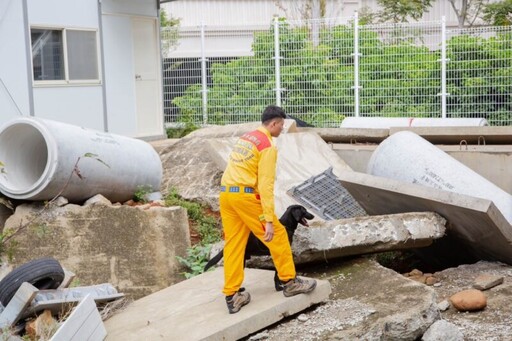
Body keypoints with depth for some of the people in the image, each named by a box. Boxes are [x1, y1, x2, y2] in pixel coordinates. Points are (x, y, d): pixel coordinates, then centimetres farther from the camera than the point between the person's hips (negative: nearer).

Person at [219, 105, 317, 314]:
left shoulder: (245, 138, 18)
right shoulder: (268, 146, -8)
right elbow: (266, 184, -16)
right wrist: (269, 220, -18)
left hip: (226, 193, 8)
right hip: (245, 195, -8)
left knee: (233, 244, 9)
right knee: (277, 235, 7)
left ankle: (232, 296, 10)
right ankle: (290, 282, 17)